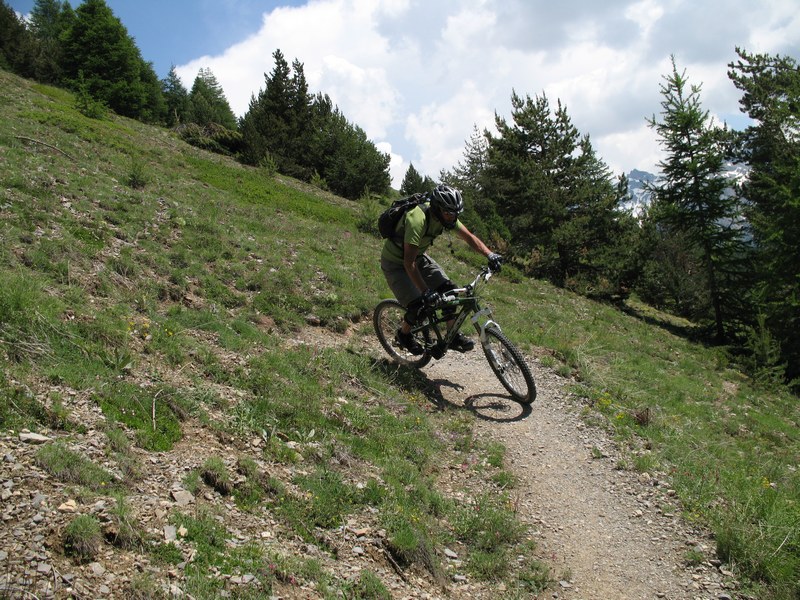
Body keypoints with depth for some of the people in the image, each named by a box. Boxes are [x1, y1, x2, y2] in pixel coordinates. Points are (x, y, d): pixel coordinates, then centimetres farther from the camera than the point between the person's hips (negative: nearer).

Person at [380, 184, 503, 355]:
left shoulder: (446, 215, -14)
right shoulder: (417, 220, -37)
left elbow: (469, 237, -7)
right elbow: (409, 263, -39)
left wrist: (490, 254, -23)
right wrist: (426, 292, -41)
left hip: (419, 257, 7)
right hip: (395, 263, -7)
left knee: (449, 290, -6)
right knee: (419, 306, -16)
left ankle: (453, 336, 8)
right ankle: (403, 335, 15)